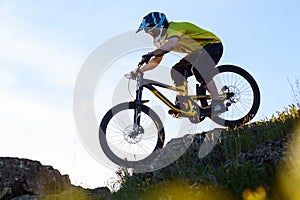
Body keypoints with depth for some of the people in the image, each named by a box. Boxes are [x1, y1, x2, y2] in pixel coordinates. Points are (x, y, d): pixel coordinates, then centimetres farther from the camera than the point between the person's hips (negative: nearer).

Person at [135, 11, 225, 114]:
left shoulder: (173, 28, -24)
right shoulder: (163, 39, 6)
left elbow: (172, 43, -46)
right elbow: (156, 61, 13)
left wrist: (151, 53, -52)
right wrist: (139, 70, 3)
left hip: (213, 45, -10)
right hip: (198, 52, 10)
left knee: (198, 70, -34)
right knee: (176, 71, -4)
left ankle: (218, 103, -31)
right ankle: (184, 105, -2)